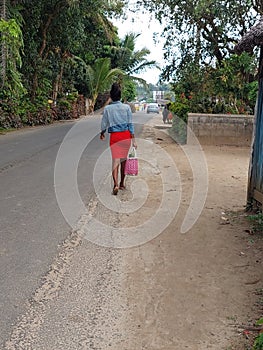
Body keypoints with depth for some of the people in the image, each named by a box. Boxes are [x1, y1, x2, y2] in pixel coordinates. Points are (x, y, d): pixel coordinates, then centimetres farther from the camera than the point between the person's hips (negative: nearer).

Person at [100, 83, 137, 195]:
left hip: (114, 136, -1)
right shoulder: (126, 107, -2)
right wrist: (133, 139, 2)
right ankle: (122, 183, 26)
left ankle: (116, 184, -20)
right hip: (126, 135, 1)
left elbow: (104, 124, 6)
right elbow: (130, 124, -2)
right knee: (123, 160, 14)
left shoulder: (107, 109, -3)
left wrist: (102, 133, 25)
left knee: (116, 160, -2)